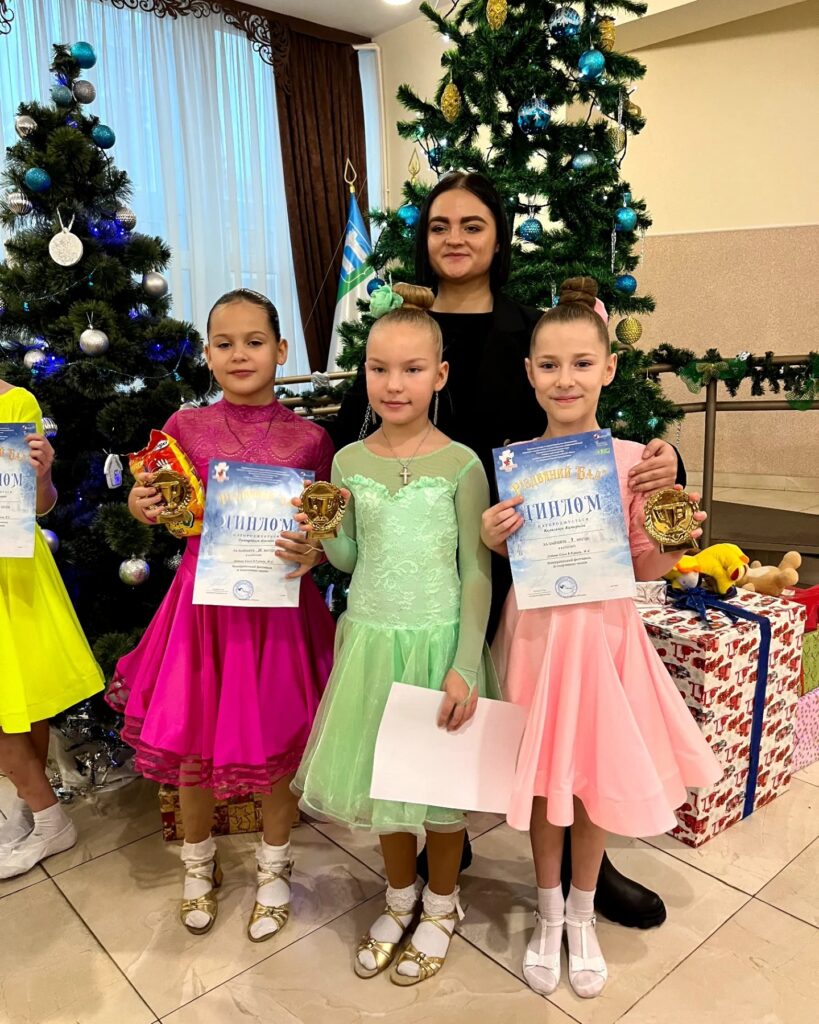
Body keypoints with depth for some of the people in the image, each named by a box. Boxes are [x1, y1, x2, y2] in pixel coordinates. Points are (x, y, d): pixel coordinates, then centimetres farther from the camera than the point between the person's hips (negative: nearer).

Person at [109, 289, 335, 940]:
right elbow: (166, 512, 11)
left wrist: (312, 553, -19)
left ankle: (274, 867, 40)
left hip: (278, 607, -1)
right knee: (191, 743, 12)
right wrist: (141, 507, -10)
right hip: (203, 600, 2)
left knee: (276, 746, 11)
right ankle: (199, 862, 42)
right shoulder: (186, 427, -1)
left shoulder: (309, 439, -6)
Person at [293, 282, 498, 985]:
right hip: (370, 637, 3)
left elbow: (477, 572, -7)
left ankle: (442, 903, 39)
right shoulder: (349, 462, 0)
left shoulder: (461, 465, -9)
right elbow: (347, 558, 7)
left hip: (438, 640, -3)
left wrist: (466, 665, -11)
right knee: (379, 774, 17)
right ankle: (400, 896, 43)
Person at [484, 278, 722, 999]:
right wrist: (493, 540, -17)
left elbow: (646, 572, 0)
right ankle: (548, 912, 40)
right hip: (536, 631, 0)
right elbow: (506, 561, 3)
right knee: (542, 774, 14)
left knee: (597, 773, 14)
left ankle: (582, 914, 41)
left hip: (603, 632, 0)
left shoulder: (633, 459, -7)